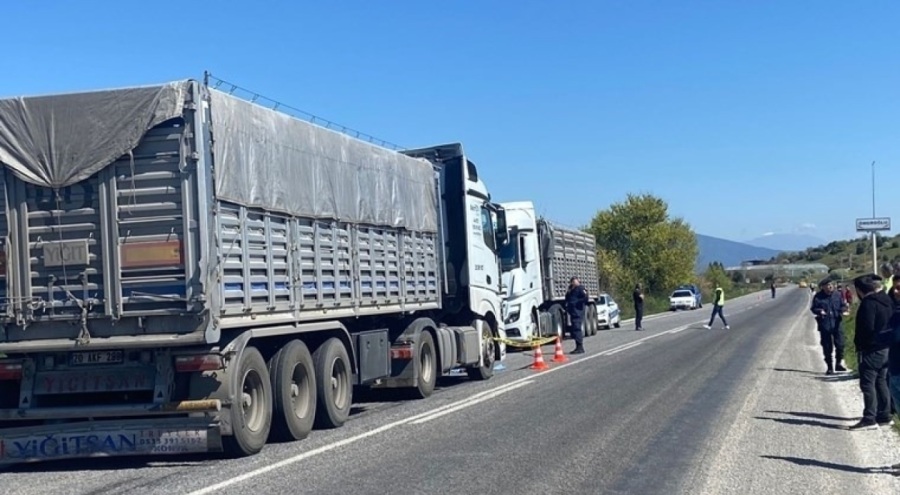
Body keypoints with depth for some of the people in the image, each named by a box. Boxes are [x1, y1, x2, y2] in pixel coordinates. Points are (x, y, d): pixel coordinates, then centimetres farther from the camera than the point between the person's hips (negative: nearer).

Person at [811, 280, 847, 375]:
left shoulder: (837, 295, 2)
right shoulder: (818, 297, -5)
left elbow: (842, 306, 12)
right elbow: (813, 308, 0)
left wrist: (842, 312, -8)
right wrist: (819, 311, -20)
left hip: (836, 324, 2)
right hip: (824, 325, -2)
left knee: (840, 344, -2)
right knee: (827, 347, 5)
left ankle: (838, 363, 18)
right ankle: (830, 367, 16)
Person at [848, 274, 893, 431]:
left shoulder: (868, 303, -18)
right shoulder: (886, 300, 11)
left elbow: (867, 328, -22)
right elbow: (892, 322, 17)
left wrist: (859, 343, -10)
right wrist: (887, 339, 19)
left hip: (871, 350, -10)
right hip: (886, 347, 10)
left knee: (867, 384, -7)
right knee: (881, 381, 17)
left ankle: (869, 419, -10)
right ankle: (884, 416, 22)